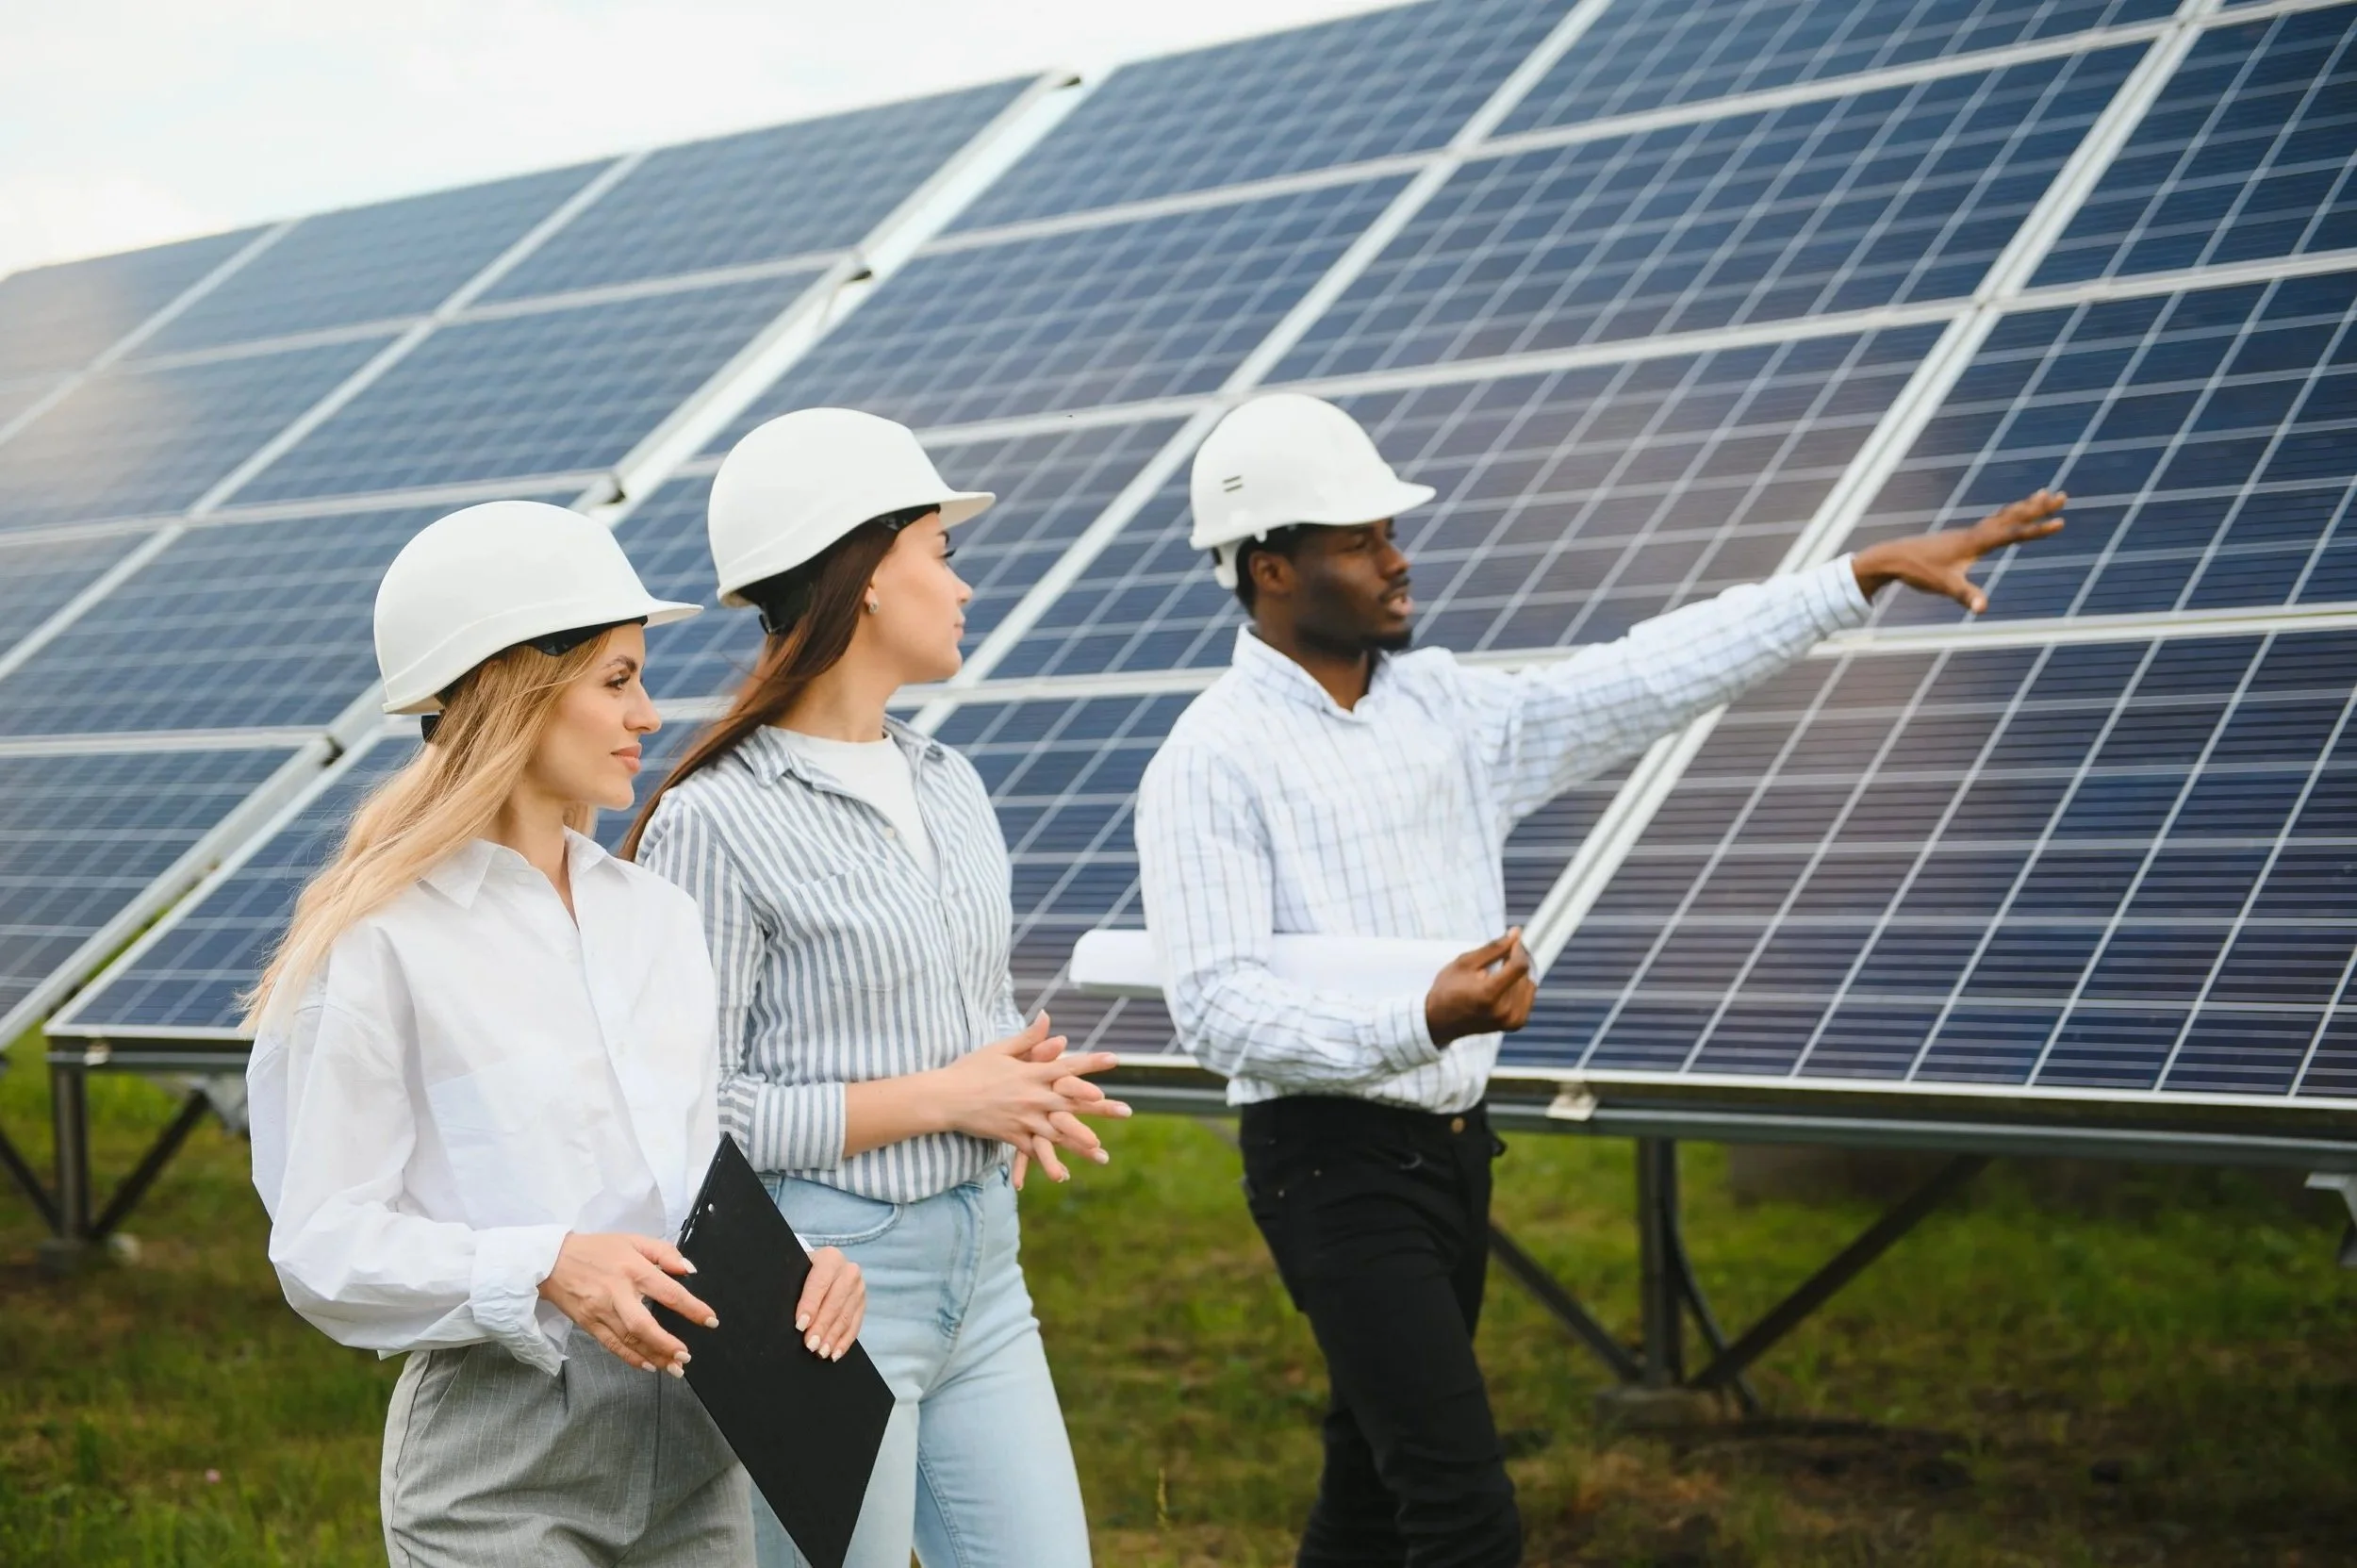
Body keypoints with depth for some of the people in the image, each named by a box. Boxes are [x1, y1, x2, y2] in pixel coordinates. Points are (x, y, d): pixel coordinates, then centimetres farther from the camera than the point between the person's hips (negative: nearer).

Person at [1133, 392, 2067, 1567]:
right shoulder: (1210, 764, -13)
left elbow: (1657, 678, 7)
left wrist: (1867, 573, 4)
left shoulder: (1446, 708, 7)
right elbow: (1220, 1010, -21)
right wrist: (1426, 1023, -34)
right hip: (1332, 1163, -7)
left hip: (1453, 1148, 7)